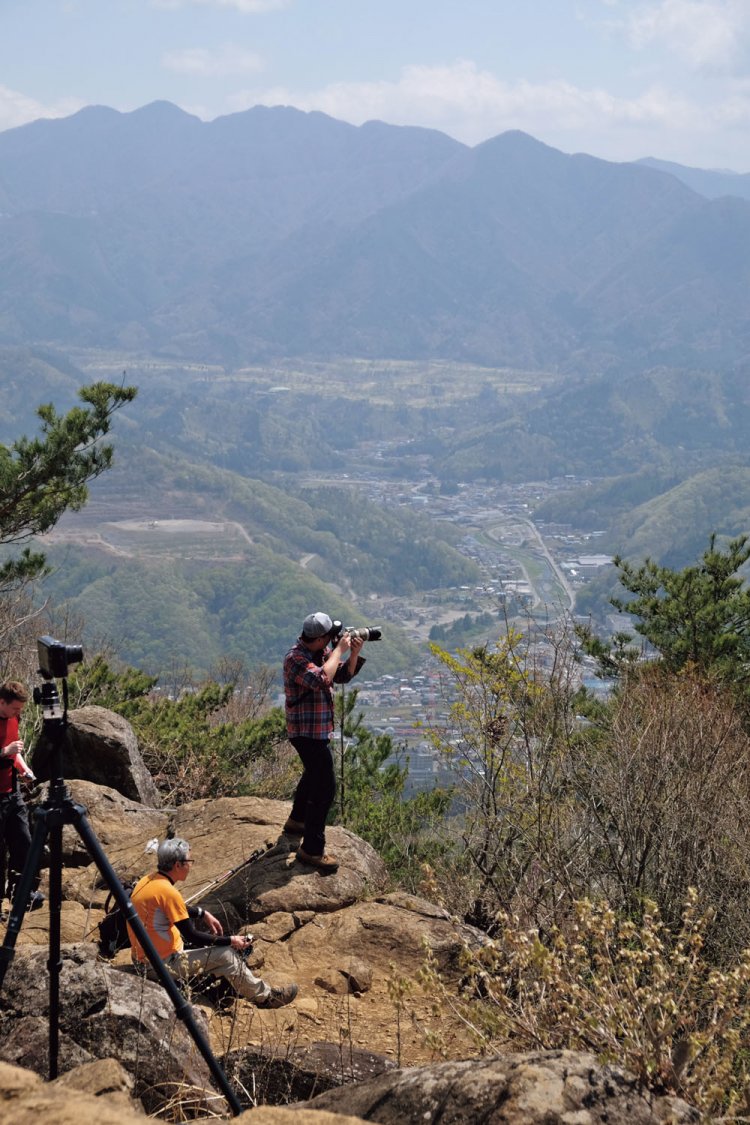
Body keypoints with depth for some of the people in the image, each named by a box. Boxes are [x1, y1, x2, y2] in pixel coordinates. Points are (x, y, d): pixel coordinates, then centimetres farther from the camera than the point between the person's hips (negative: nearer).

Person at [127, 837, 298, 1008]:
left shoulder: (148, 880, 1)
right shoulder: (168, 892, -26)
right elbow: (191, 937, -19)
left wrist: (203, 913, 13)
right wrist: (231, 941, -9)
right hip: (163, 965, -9)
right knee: (226, 955, -4)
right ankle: (264, 997, 12)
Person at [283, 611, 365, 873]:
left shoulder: (323, 652, 4)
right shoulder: (296, 658, -24)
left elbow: (343, 675, 10)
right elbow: (322, 679, -39)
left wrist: (354, 654, -8)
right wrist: (339, 650, -29)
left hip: (318, 729, 11)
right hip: (308, 731, -10)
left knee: (313, 774, 30)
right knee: (325, 787, -12)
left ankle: (297, 821, 52)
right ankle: (311, 850, -10)